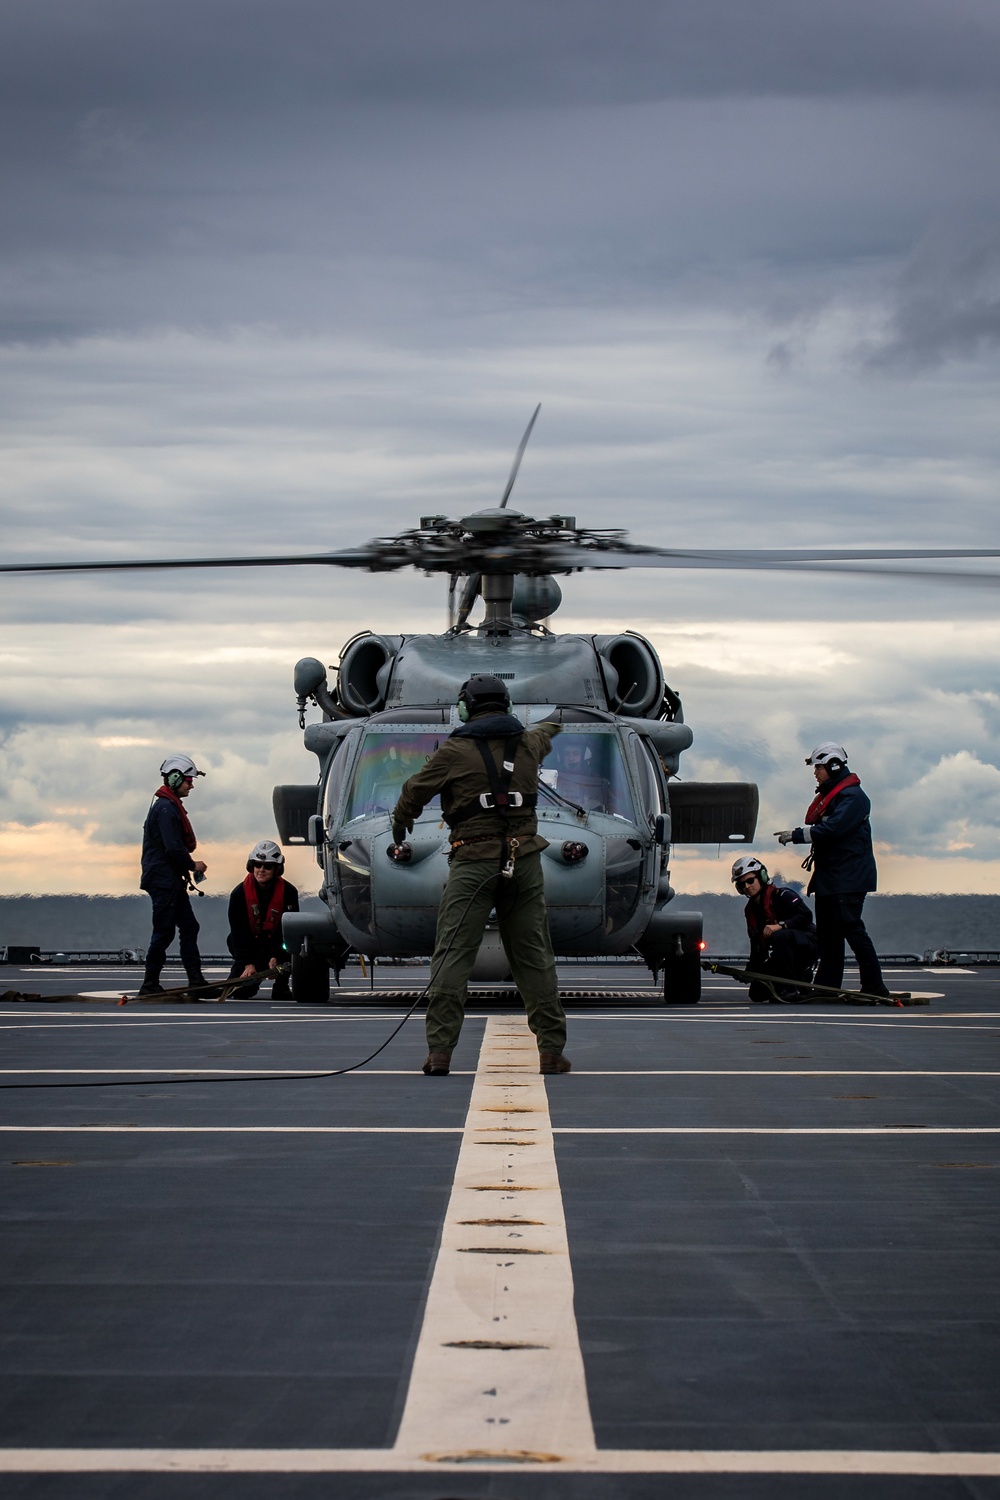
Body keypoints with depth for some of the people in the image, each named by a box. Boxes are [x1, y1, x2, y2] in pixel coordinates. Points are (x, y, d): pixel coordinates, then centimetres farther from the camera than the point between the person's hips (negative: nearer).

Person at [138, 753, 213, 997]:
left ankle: (196, 981, 12)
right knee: (164, 931, -6)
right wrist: (193, 865, -8)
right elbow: (173, 848, -22)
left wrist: (188, 868, 10)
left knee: (189, 927, 10)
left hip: (172, 880, 11)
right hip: (163, 879, -11)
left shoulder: (171, 806, 17)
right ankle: (149, 984, -1)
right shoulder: (165, 808, -16)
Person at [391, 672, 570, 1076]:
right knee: (534, 959, 8)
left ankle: (439, 1051, -10)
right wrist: (548, 728, 63)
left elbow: (414, 793, 6)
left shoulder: (454, 751, -2)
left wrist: (399, 832, 26)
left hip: (474, 863, -4)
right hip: (524, 861, 4)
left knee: (452, 955, -3)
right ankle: (551, 1051, 8)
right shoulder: (527, 744, 12)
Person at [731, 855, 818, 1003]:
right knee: (757, 993, -4)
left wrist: (780, 926, -36)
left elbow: (806, 916, -25)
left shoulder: (782, 895, -12)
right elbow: (757, 944, 18)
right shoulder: (750, 910, 12)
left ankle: (790, 989, -29)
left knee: (778, 937, -39)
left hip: (808, 943, -8)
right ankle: (800, 977, 16)